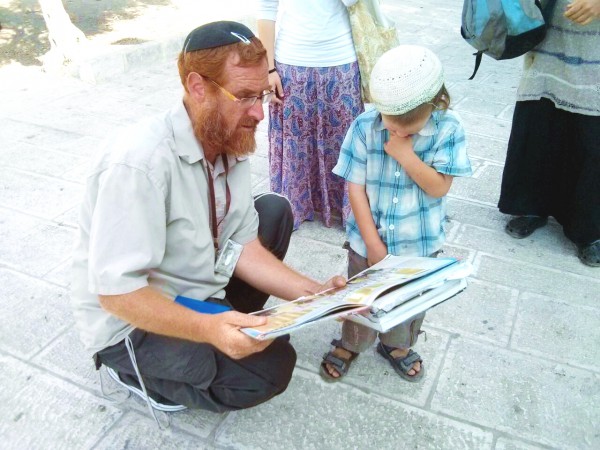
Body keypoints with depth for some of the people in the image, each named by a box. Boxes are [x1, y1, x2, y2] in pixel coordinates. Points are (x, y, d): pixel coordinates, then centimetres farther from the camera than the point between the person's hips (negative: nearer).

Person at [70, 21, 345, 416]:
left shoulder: (231, 142, -7)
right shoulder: (139, 163, -32)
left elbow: (242, 244, -6)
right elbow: (116, 291, -30)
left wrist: (314, 294, -16)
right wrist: (207, 329, -40)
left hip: (202, 291, 8)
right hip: (131, 320, -7)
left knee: (275, 210, 4)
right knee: (270, 365, -19)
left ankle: (229, 321, 7)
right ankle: (138, 371, 3)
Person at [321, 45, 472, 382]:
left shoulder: (448, 129, -15)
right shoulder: (364, 127, -16)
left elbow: (439, 187, -17)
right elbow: (356, 187, -14)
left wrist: (405, 154, -28)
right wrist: (373, 243, -14)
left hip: (420, 242, 1)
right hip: (368, 239, 0)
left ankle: (397, 346, 50)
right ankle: (350, 344, 46)